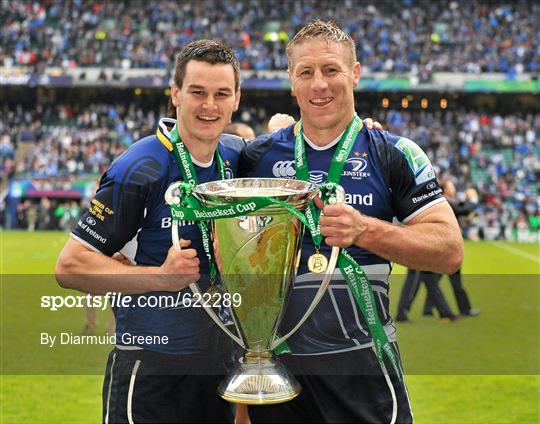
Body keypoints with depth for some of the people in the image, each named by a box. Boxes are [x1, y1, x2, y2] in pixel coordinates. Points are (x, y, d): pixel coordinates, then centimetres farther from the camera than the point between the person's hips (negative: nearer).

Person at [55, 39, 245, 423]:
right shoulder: (138, 170, -15)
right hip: (151, 365, -6)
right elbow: (71, 265, -15)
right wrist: (161, 277, -23)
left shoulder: (237, 155, 4)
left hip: (221, 358, 6)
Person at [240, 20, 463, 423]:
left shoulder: (397, 155, -1)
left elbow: (450, 250, -7)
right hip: (275, 358, 2)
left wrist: (365, 230, -21)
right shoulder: (258, 156, 5)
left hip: (361, 361, -2)